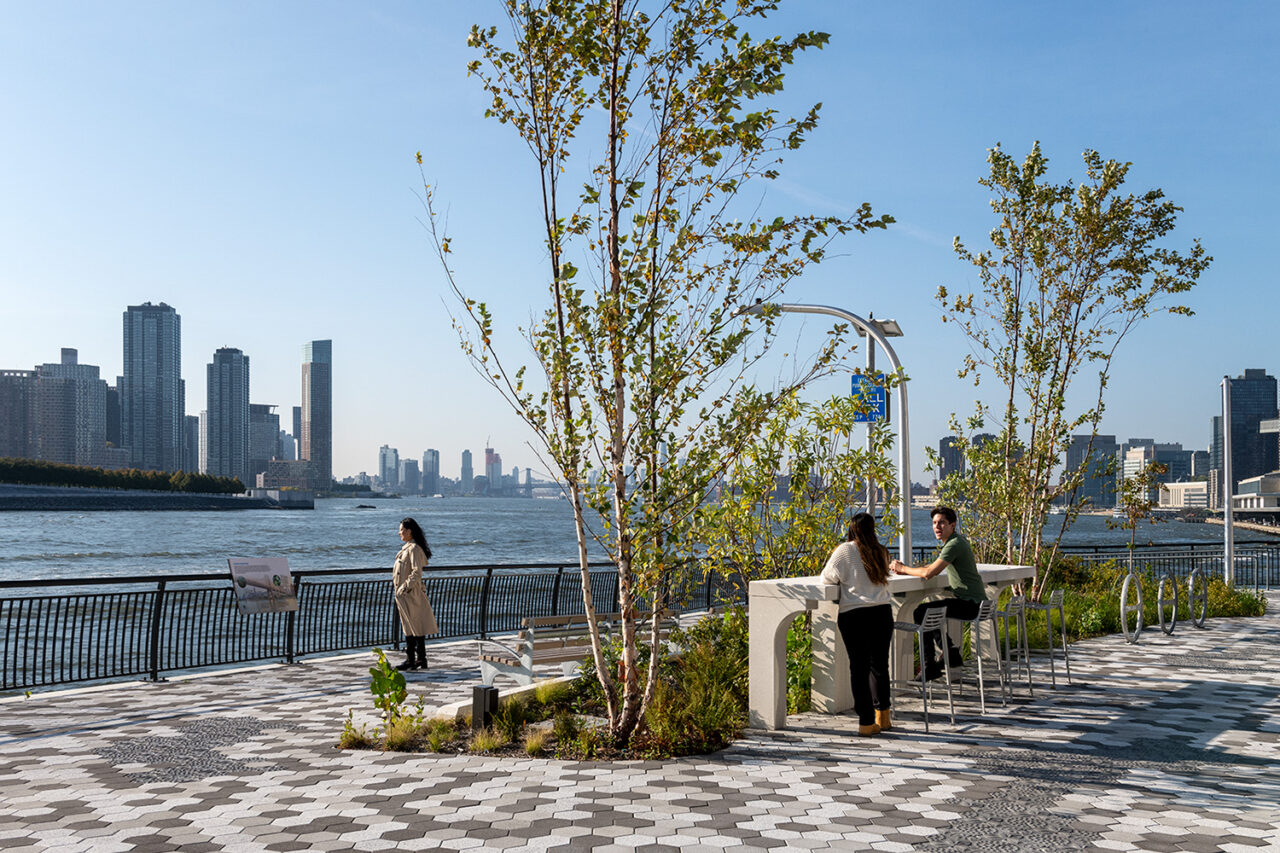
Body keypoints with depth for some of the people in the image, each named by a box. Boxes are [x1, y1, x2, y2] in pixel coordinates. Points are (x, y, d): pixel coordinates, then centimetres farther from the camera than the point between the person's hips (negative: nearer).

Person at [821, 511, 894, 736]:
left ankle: (867, 722, 2)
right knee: (879, 664, 16)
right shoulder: (880, 552, 7)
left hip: (854, 616, -4)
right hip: (882, 613, 4)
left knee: (859, 667, 2)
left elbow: (826, 577, 0)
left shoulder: (845, 550, -5)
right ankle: (882, 717, 25)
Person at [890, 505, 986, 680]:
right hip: (972, 602, 10)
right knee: (928, 609, 24)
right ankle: (952, 654, 25)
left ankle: (931, 667, -11)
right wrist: (907, 568, 6)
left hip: (970, 604, -10)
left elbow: (929, 573, -25)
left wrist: (903, 569, -9)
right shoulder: (958, 540, 14)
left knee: (920, 612, -16)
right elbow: (935, 567, 20)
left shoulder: (954, 545, -18)